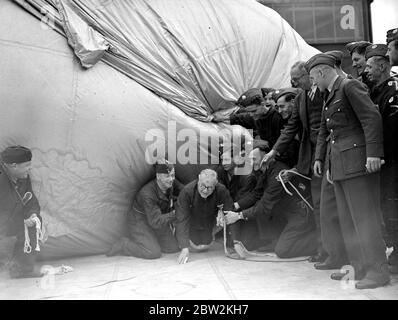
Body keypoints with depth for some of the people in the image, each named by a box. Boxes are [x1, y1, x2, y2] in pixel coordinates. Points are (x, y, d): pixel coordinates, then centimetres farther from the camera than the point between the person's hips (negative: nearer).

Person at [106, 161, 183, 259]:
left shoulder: (172, 183, -15)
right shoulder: (147, 194, -34)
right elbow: (156, 222, -34)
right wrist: (174, 214, -30)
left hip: (158, 220, 7)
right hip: (139, 221, -7)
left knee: (174, 248, 1)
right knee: (154, 253, -18)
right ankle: (124, 244, 2)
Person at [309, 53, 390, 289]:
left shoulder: (350, 86, -6)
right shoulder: (330, 96, 21)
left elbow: (372, 118, -16)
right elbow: (324, 132, 27)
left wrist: (373, 153, -23)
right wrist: (319, 157, 20)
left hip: (357, 161, -9)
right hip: (339, 165, 9)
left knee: (364, 217, -6)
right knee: (347, 219, 12)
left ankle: (378, 271, 3)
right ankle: (359, 267, 22)